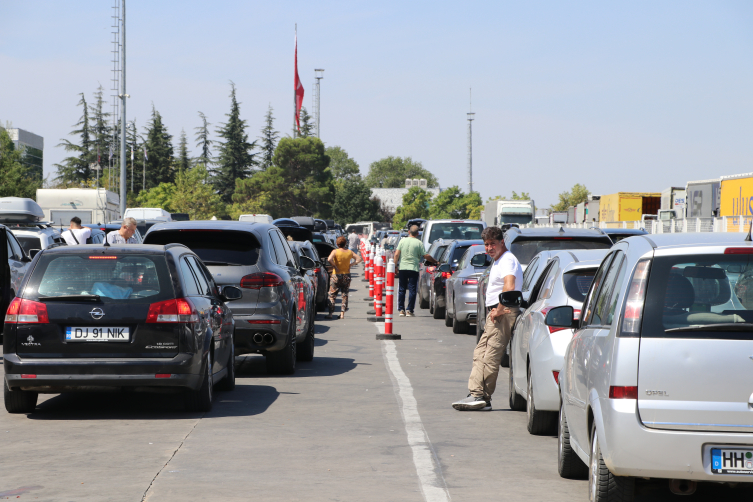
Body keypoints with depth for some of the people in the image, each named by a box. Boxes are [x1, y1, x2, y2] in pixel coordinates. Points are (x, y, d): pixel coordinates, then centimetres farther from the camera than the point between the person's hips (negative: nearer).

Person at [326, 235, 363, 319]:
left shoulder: (335, 252, -10)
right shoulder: (349, 252, 1)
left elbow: (329, 259, -26)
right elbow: (359, 258, 6)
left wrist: (335, 267, -16)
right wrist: (351, 265, 4)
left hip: (336, 275, -3)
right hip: (346, 276, 3)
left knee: (332, 295, 5)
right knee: (345, 295, 11)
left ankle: (330, 313, 0)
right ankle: (342, 314, 6)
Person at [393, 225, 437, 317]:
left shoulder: (402, 241, 3)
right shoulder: (419, 243, -5)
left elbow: (396, 254, -1)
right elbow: (426, 256, -6)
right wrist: (435, 262, 6)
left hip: (402, 268, 3)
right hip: (413, 268, -2)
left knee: (401, 289, 11)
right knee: (412, 290, 1)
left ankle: (401, 310, 9)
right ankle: (409, 310, -2)